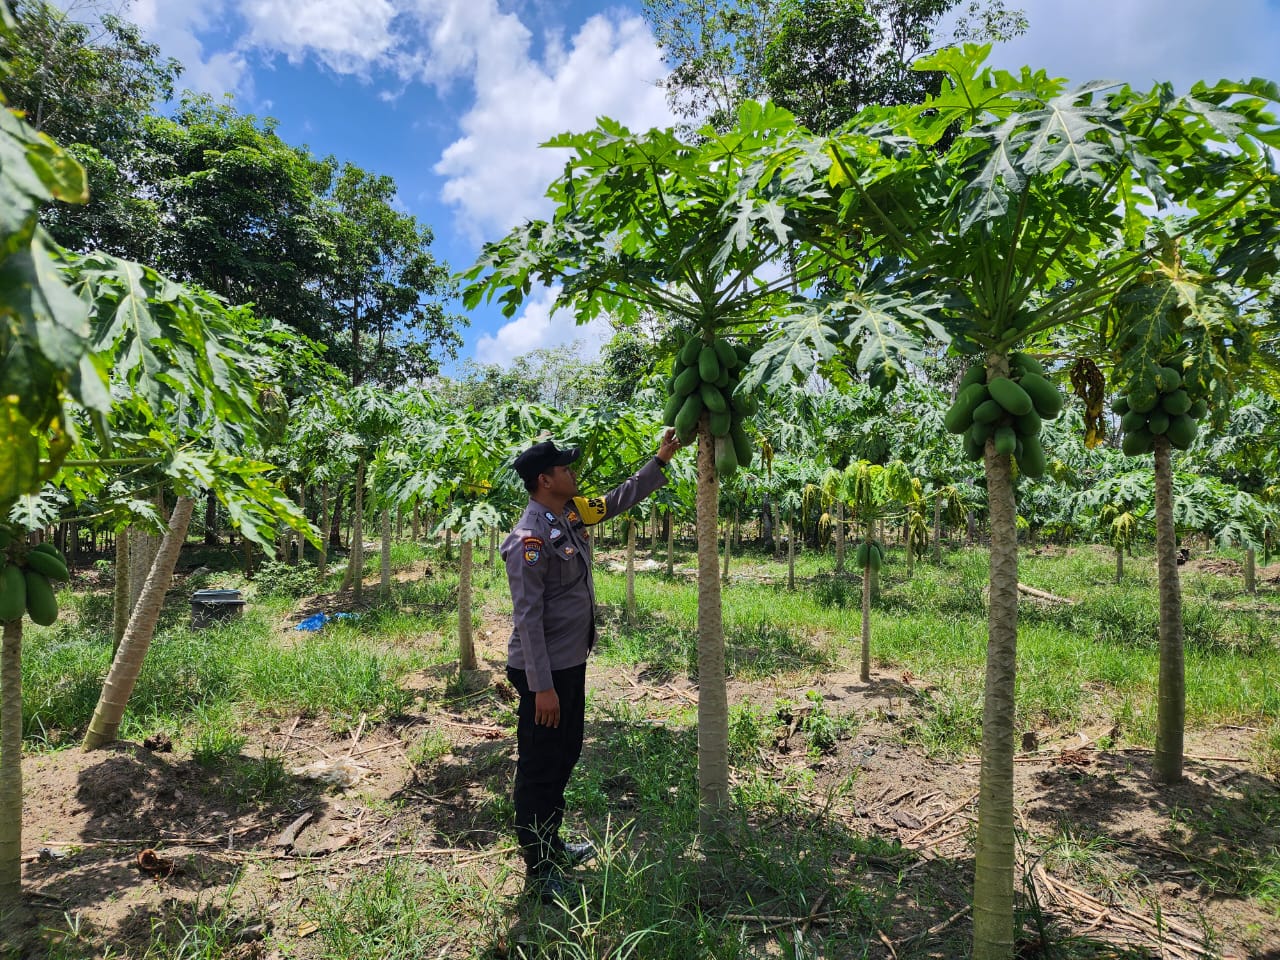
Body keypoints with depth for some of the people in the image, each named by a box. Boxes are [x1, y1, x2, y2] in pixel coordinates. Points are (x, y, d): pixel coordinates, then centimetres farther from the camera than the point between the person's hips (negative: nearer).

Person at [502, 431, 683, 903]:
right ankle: (538, 871, 19)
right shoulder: (529, 539, -22)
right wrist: (541, 686, -23)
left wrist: (660, 462, 16)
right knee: (540, 768, 4)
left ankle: (552, 846, 38)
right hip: (545, 670, -9)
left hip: (572, 663, 10)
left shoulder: (572, 513, 4)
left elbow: (618, 500, 20)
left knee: (566, 755, 21)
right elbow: (527, 617, -23)